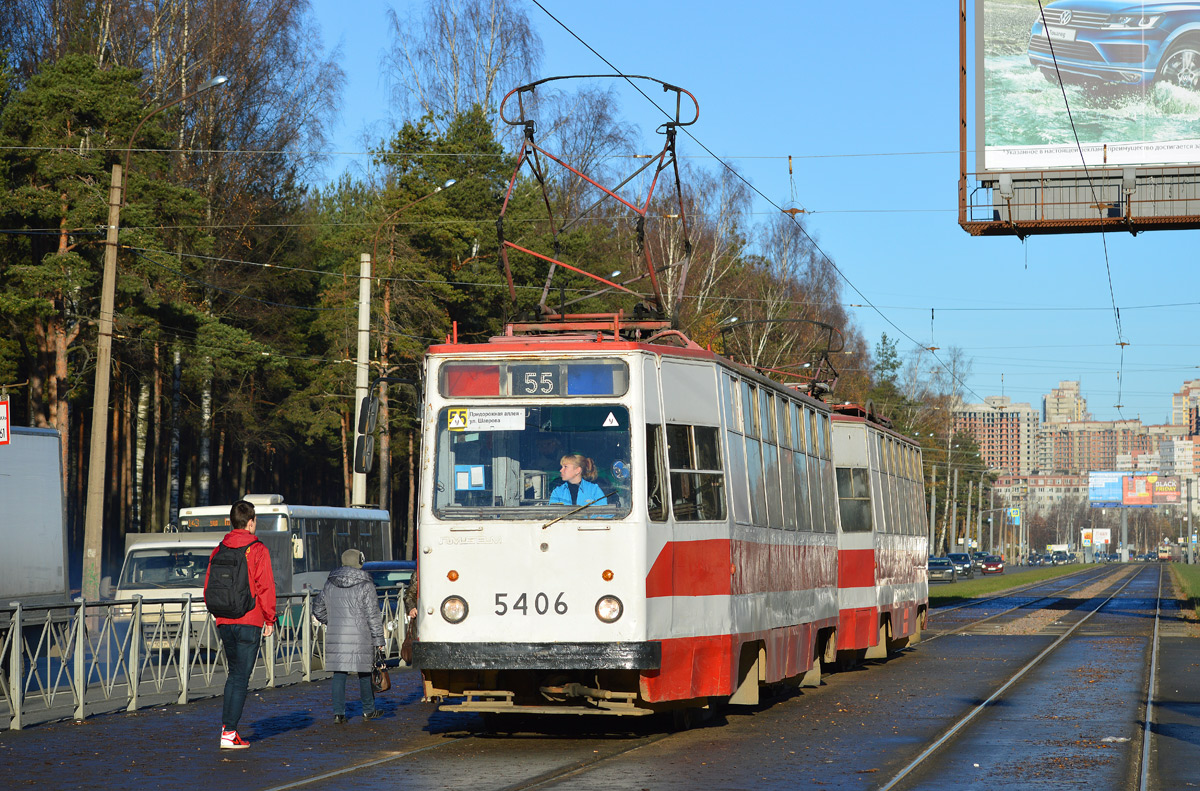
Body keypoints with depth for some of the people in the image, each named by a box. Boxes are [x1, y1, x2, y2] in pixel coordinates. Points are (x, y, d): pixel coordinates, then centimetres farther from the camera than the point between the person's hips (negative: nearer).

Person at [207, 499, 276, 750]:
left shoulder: (219, 551, 8)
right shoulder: (257, 550, -8)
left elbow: (209, 587, 9)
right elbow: (265, 588, -11)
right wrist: (269, 619, -2)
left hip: (224, 623, 5)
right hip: (249, 622, -5)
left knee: (234, 673, 19)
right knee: (241, 677, -2)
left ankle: (226, 726, 15)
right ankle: (229, 734, -5)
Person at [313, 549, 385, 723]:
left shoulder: (330, 584, 8)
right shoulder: (365, 585, -6)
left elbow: (318, 609, 17)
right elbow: (373, 615, -8)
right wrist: (378, 640, -3)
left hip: (335, 637, 3)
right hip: (360, 637, -3)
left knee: (339, 673, 4)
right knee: (364, 672, 11)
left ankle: (338, 712, -3)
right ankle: (368, 710, 23)